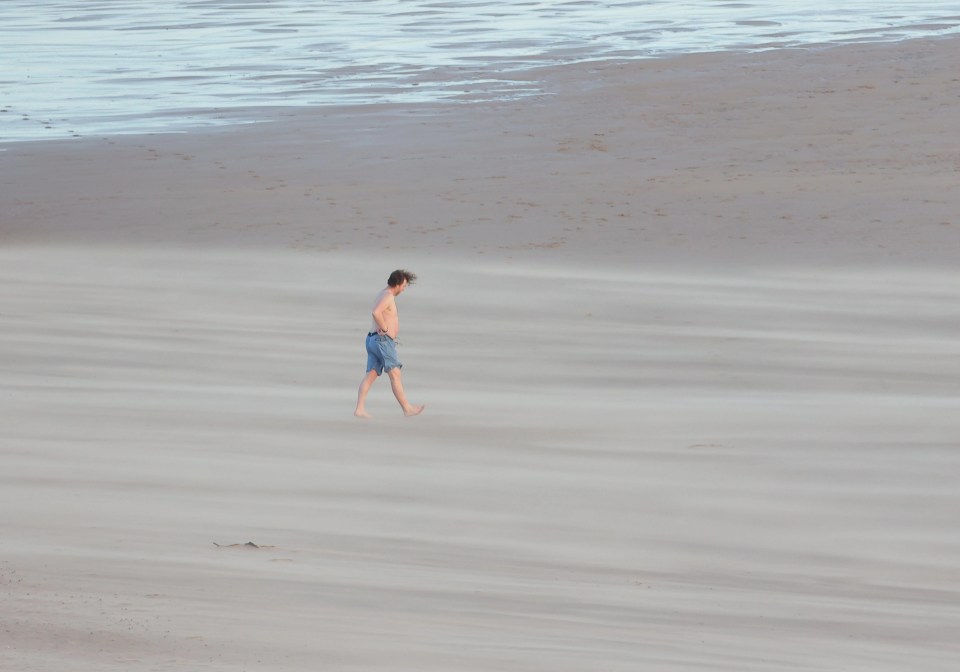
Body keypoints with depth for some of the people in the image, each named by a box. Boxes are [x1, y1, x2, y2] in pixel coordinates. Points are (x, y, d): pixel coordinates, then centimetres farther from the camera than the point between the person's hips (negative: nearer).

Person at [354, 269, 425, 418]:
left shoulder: (385, 293, 19)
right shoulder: (388, 296, -13)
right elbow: (376, 312, -31)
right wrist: (385, 329, -20)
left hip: (373, 340, 10)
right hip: (383, 340, -10)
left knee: (371, 375, 3)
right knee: (395, 374, -5)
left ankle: (360, 409, -4)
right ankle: (407, 408, -1)